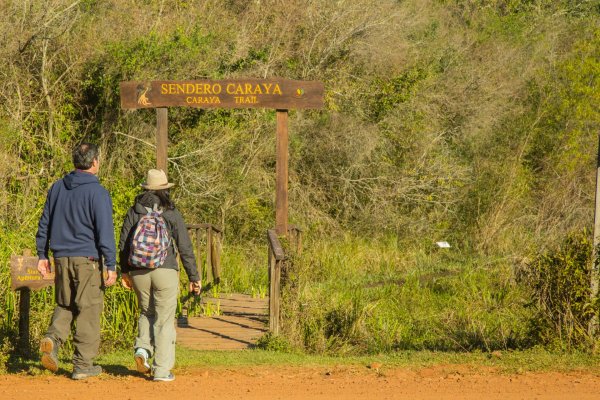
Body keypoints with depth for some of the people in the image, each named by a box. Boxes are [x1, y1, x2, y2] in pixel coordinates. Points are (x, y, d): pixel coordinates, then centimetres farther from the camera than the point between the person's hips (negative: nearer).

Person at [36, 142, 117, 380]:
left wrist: (42, 255, 19)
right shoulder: (97, 193, -11)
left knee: (64, 305, 18)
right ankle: (83, 365, 4)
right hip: (87, 259, -5)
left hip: (61, 258, 5)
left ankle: (53, 338, -10)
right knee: (88, 310, 3)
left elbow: (44, 224, 12)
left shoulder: (57, 188, 8)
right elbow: (105, 232, -14)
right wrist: (111, 266, -11)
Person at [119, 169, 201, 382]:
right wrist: (193, 277, 2)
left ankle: (142, 348, 0)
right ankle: (161, 370, 1)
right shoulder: (171, 213, -3)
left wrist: (124, 271, 19)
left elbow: (123, 244, 6)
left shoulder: (134, 211, 3)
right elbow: (185, 247, -4)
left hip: (138, 272, 3)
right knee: (164, 320, 4)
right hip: (165, 271, -3)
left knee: (147, 313, 23)